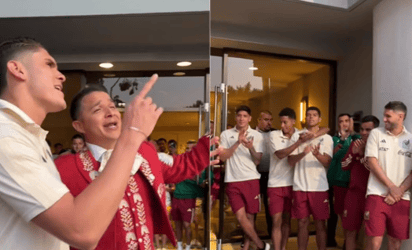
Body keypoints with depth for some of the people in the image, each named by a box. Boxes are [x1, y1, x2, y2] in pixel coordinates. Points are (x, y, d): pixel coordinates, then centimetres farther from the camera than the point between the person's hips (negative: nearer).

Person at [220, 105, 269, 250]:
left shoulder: (256, 135, 3)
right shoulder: (226, 134, 4)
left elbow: (257, 161, 0)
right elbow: (223, 157, -5)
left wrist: (251, 148, -20)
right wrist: (238, 142, -15)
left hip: (251, 180, 0)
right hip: (233, 181, 0)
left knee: (249, 216, 6)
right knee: (240, 216, -4)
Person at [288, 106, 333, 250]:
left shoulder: (327, 138, 5)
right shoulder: (297, 136, 6)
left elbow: (327, 163, -5)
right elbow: (290, 161, -3)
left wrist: (317, 154, -27)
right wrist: (303, 153, -23)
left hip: (319, 187, 0)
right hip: (300, 186, 1)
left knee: (320, 223, 5)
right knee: (302, 222, 7)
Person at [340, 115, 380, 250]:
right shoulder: (355, 144, 9)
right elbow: (344, 166, 8)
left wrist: (362, 153, -19)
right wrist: (353, 152, -7)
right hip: (353, 192, 5)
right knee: (350, 231, 12)